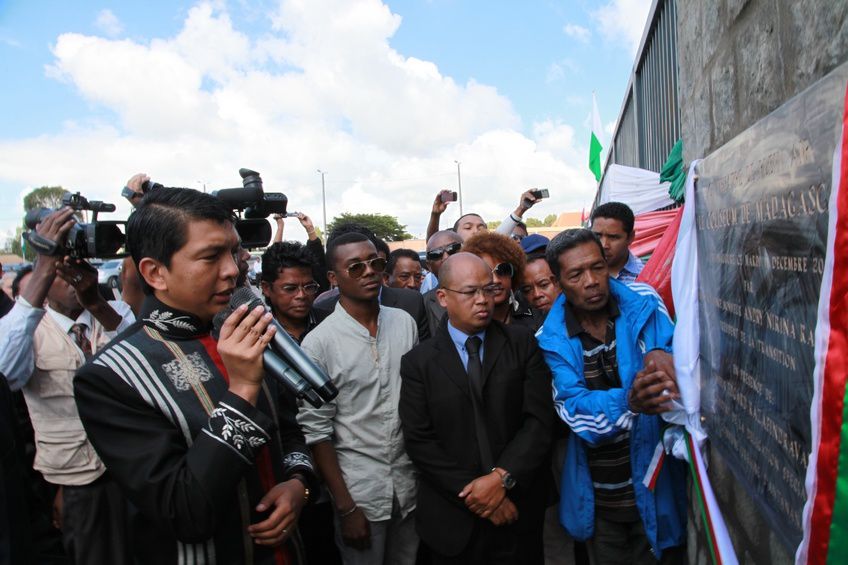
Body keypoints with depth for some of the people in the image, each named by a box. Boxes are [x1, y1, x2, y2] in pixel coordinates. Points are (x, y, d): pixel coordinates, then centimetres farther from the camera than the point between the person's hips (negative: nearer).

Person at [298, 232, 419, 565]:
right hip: (358, 491, -4)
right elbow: (316, 431, -10)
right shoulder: (318, 343, -13)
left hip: (411, 483, 4)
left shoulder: (405, 323, -1)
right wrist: (346, 508, -9)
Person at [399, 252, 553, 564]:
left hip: (518, 509, 1)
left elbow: (539, 419, -7)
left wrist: (503, 478, -16)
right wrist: (472, 493, -13)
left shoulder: (522, 343, -1)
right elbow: (419, 441, -7)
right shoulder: (418, 361, -3)